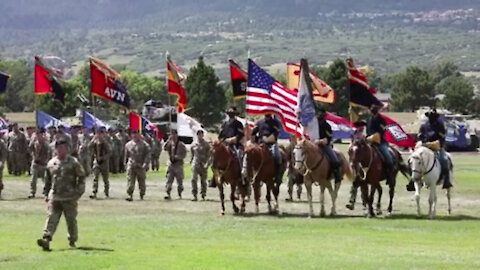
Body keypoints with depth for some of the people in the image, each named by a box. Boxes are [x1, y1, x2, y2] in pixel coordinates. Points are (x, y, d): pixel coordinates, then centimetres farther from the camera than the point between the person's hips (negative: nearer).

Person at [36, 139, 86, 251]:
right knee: (51, 218, -10)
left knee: (71, 220, 6)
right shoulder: (51, 163, 12)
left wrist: (79, 192, -6)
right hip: (54, 196, 3)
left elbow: (81, 177, 1)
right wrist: (46, 194, 16)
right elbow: (48, 180, 20)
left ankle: (72, 241, 22)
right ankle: (46, 240, -21)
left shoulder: (73, 163, -1)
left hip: (70, 197, -3)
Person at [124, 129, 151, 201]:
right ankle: (130, 195, -12)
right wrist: (125, 164, 14)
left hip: (141, 166, -2)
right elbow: (126, 156, 19)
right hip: (131, 166, 2)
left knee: (141, 182, 7)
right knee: (130, 181, -10)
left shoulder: (144, 145, 2)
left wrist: (145, 165, -14)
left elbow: (147, 156, -3)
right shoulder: (128, 145, 12)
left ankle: (142, 196, 21)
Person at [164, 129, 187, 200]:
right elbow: (164, 148, -10)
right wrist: (168, 140, -13)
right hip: (170, 164, 2)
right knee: (169, 180, -9)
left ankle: (180, 194, 16)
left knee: (180, 181, 4)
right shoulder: (169, 143, 8)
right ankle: (168, 194, -13)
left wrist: (176, 157, -16)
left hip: (178, 164, -2)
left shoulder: (181, 145, -1)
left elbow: (183, 155, -4)